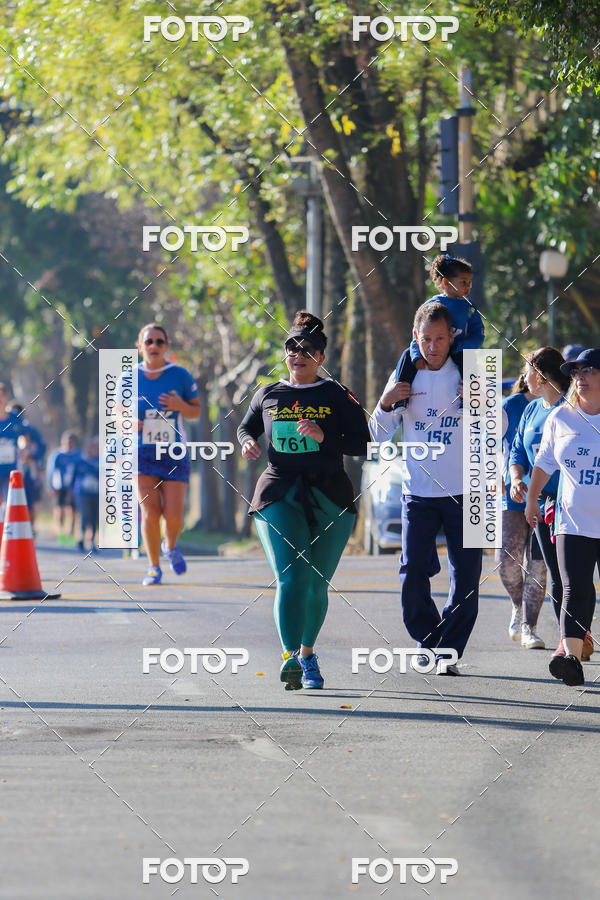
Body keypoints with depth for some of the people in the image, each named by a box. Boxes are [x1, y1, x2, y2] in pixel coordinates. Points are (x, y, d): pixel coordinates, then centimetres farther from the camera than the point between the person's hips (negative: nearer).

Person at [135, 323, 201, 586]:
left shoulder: (180, 375, -3)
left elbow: (196, 411, 5)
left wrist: (180, 405, -17)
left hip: (175, 455, 0)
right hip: (142, 455, 0)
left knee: (173, 516, -7)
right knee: (150, 512, -12)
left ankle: (171, 546, 28)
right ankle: (154, 567, 6)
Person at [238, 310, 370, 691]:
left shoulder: (338, 396, 4)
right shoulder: (268, 395, 12)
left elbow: (362, 445, -2)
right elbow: (246, 427, 30)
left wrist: (323, 437, -16)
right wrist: (248, 442, 6)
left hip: (329, 496, 0)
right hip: (279, 495, 0)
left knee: (317, 584, 7)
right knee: (292, 576, -18)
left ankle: (308, 654, 28)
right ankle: (291, 657, -25)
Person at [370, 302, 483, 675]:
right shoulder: (404, 377, 4)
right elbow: (379, 435, 9)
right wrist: (386, 403, -11)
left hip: (463, 493, -1)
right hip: (418, 491, 1)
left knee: (466, 575, -5)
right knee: (412, 573, -5)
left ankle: (450, 650, 5)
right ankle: (428, 639, 17)